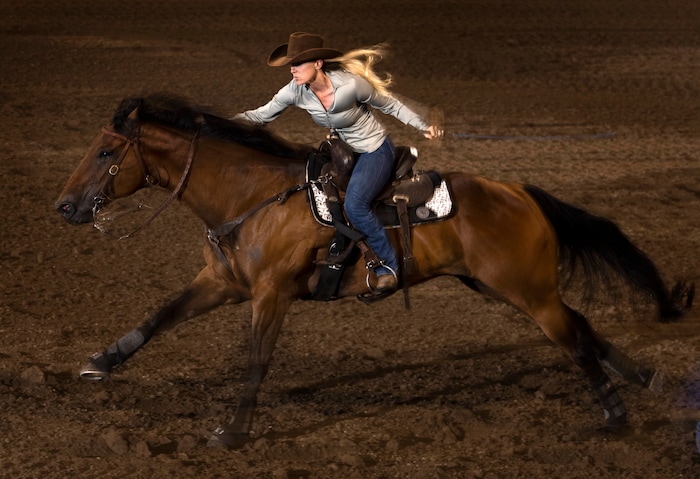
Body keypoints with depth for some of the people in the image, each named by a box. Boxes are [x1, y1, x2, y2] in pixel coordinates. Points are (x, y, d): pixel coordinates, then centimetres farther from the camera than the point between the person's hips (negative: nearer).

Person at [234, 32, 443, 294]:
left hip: (375, 151, -7)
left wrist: (424, 126, -17)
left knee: (354, 205, -28)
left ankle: (388, 265, -14)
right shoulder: (296, 91, -14)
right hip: (343, 152, 7)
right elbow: (262, 115, -6)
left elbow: (391, 105, -13)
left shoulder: (351, 85, -29)